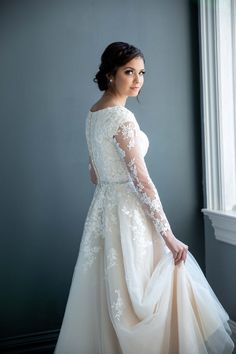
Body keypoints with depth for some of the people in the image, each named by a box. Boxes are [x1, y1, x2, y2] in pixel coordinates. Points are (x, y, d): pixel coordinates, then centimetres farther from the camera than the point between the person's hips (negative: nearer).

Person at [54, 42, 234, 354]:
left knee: (108, 298, 18)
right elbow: (142, 182, -20)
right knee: (136, 297, 3)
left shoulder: (93, 113, 9)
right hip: (129, 214, -9)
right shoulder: (122, 117, -18)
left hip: (103, 209, 9)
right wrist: (169, 235, -16)